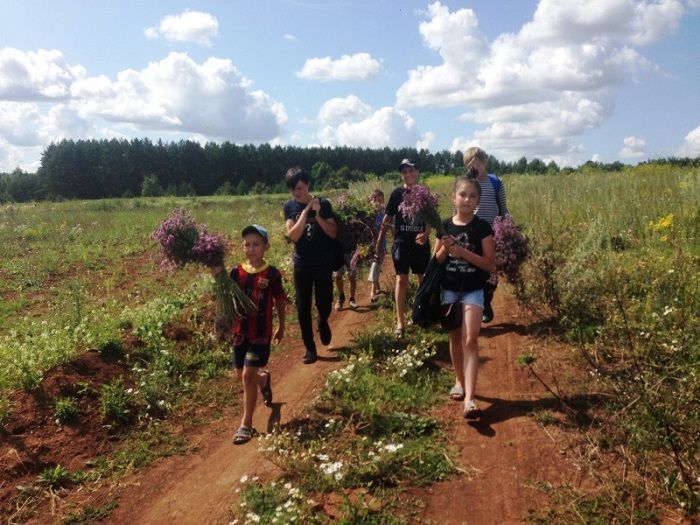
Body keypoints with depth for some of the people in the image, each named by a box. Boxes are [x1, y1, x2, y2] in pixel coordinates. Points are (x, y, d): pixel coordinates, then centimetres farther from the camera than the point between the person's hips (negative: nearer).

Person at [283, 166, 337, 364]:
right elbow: (293, 235, -15)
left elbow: (333, 233, -8)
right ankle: (310, 348, 17)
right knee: (303, 308, 3)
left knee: (324, 304, 4)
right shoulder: (289, 206, -3)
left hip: (323, 264, -1)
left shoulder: (323, 204, -6)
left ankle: (323, 321, 40)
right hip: (302, 264, 1)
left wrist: (317, 215, -21)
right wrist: (305, 211, -21)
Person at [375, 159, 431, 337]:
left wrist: (425, 235, -19)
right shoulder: (397, 193, -2)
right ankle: (400, 322, 4)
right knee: (401, 280, -1)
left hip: (420, 243, 2)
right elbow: (388, 218, 3)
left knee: (424, 279, 11)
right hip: (401, 242, -2)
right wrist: (379, 241, 3)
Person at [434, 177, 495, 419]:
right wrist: (445, 248, -15)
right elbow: (436, 261, 6)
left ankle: (470, 399, -14)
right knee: (455, 338, 14)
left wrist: (463, 252, -21)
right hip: (448, 289, 3)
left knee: (470, 341, -11)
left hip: (473, 290, -3)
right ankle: (460, 382, 33)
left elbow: (490, 264, -10)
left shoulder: (482, 227, -7)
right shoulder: (445, 226, 1)